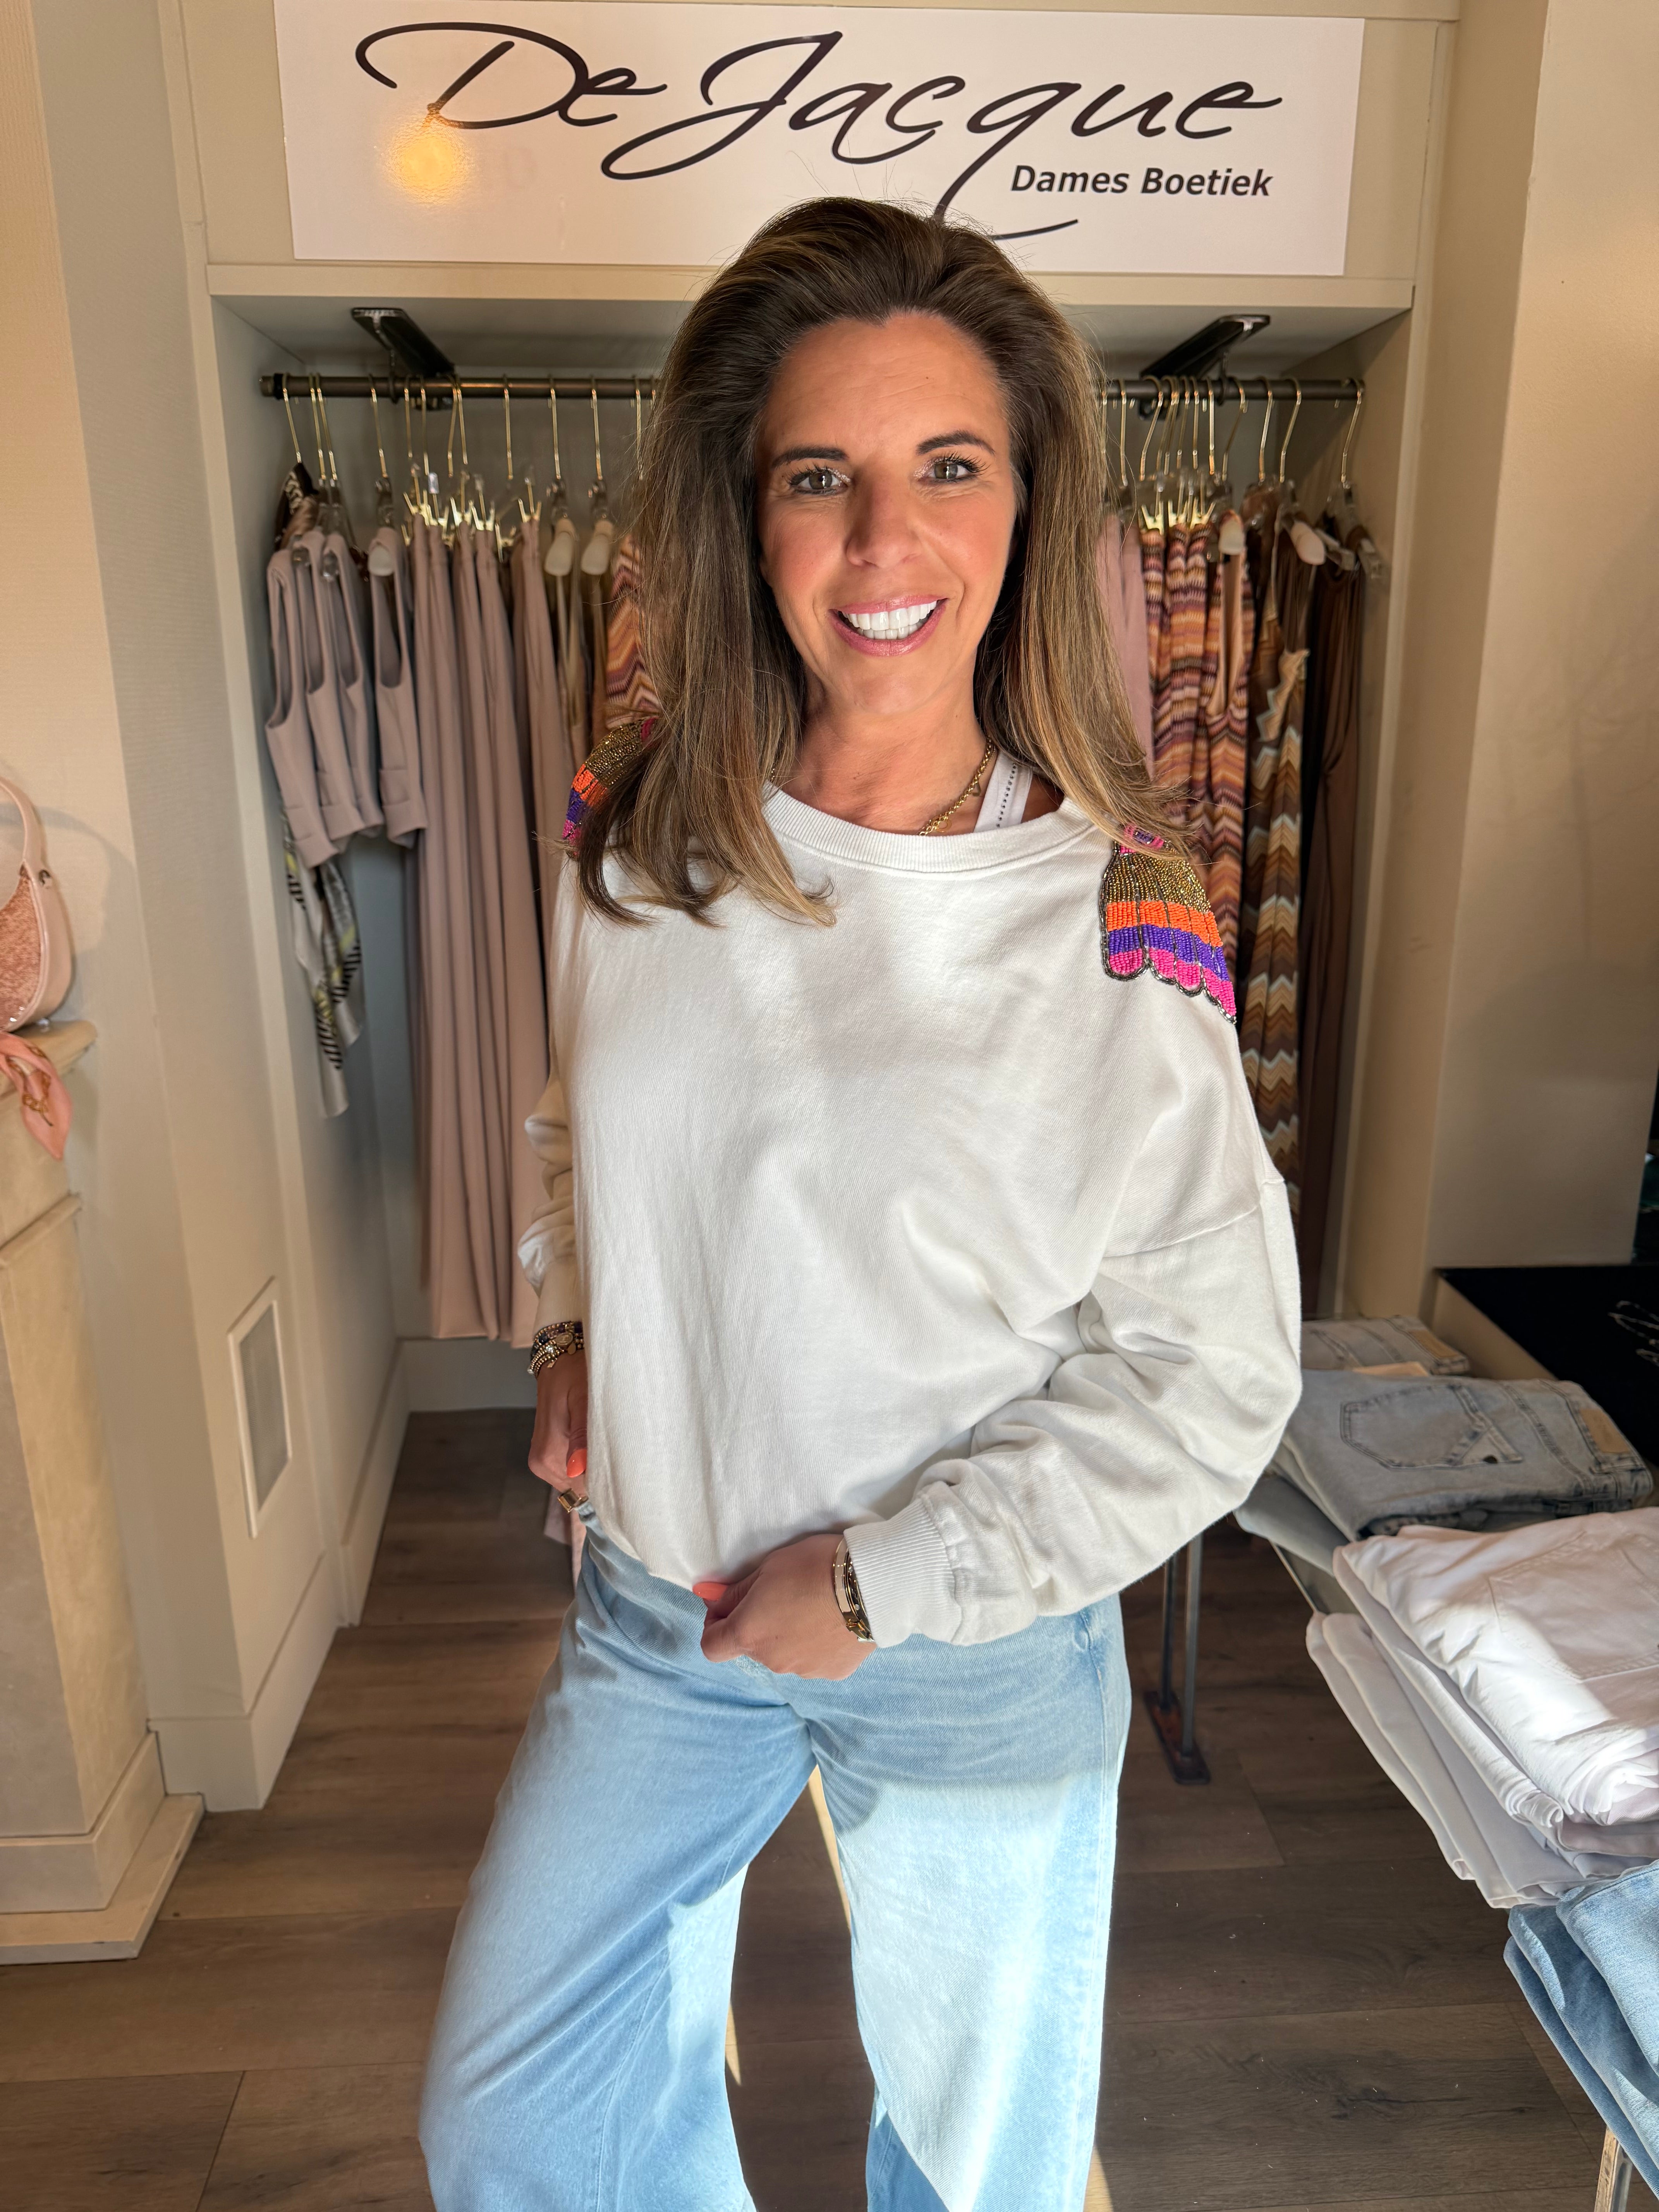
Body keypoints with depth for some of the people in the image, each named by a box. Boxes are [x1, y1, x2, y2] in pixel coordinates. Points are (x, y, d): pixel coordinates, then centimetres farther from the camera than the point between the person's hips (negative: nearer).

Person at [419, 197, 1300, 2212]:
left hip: (981, 1653, -3)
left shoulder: (1112, 930, -20)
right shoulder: (631, 838, -7)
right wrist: (572, 1329, -2)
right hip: (658, 1607, 4)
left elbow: (1209, 1383, -14)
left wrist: (883, 1580, -15)